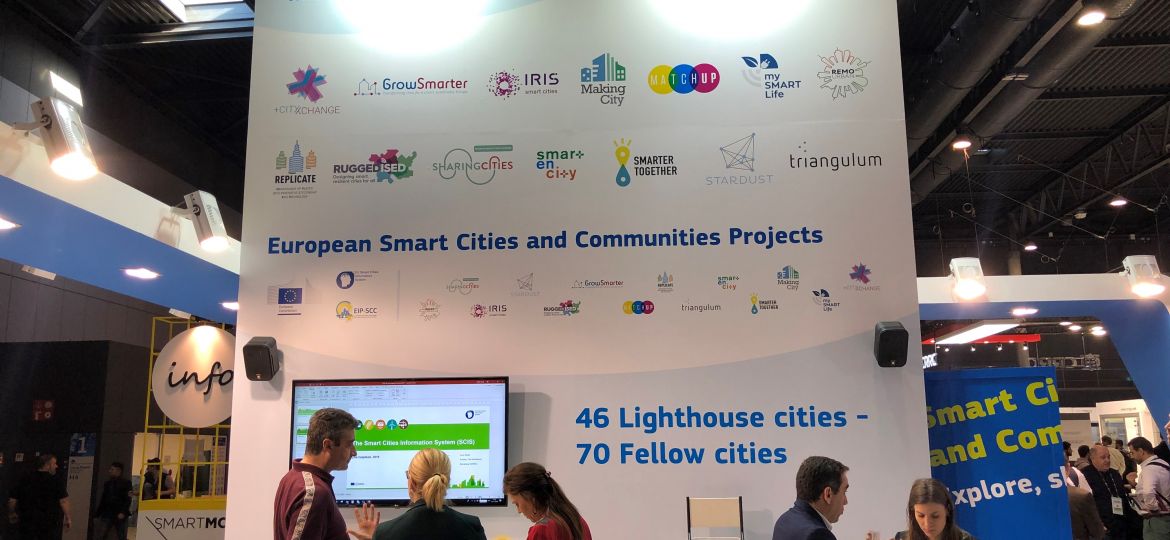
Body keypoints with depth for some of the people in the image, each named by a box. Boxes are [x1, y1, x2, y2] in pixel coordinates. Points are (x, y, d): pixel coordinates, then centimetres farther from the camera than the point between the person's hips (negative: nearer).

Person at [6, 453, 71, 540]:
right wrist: (67, 518, -10)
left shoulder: (25, 480, 1)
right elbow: (63, 501, -18)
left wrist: (12, 514, 23)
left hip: (27, 522, 3)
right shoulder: (55, 482, -11)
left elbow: (12, 500, 5)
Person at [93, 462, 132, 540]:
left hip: (119, 516, -5)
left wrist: (123, 512, -22)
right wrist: (97, 514, 15)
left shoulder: (126, 483, -2)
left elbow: (128, 500, -11)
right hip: (106, 515, 5)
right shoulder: (107, 483, 15)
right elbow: (102, 500, 19)